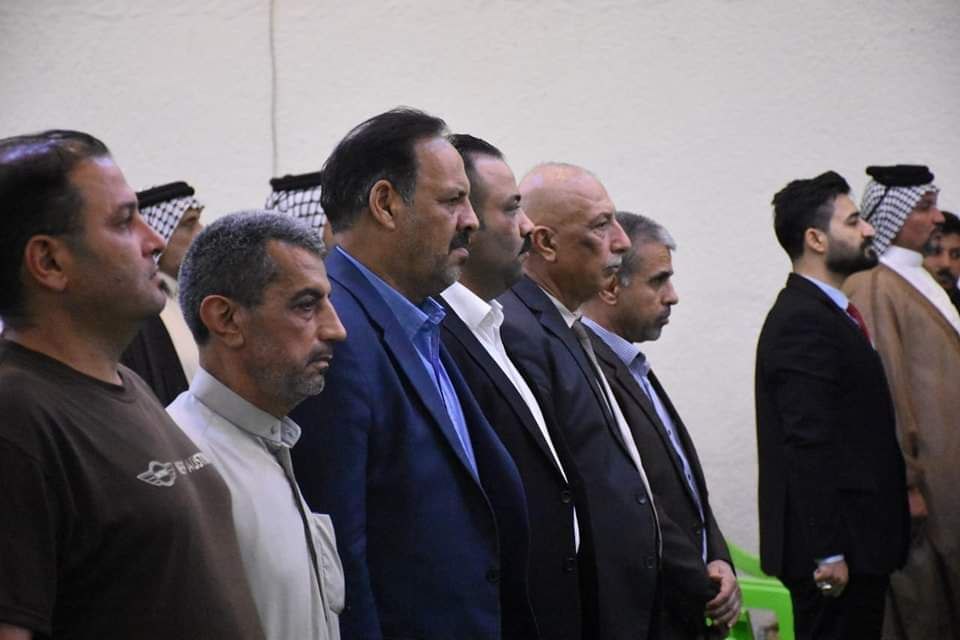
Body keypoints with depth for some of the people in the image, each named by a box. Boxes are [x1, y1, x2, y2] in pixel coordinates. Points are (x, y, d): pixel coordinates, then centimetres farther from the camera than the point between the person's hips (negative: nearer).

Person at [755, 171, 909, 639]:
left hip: (853, 540, 10)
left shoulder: (827, 312, 17)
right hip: (837, 549, -10)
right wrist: (829, 553, -23)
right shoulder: (801, 322, -16)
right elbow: (809, 446, -22)